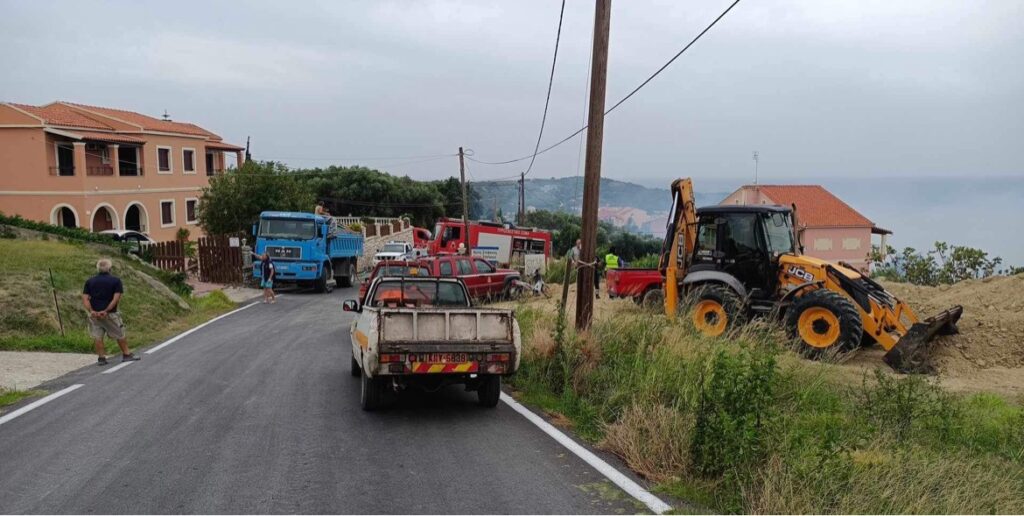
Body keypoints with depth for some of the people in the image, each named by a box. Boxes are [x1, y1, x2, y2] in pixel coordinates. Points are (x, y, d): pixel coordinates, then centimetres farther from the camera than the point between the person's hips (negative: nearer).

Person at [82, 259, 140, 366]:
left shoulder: (89, 281, 8)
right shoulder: (115, 280, -2)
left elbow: (85, 298, -2)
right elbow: (116, 298, -12)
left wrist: (91, 311, -11)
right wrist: (106, 311, -14)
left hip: (94, 314, 3)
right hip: (110, 314, -3)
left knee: (97, 336, 7)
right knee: (120, 335, 10)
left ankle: (101, 358, 7)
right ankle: (126, 355, 18)